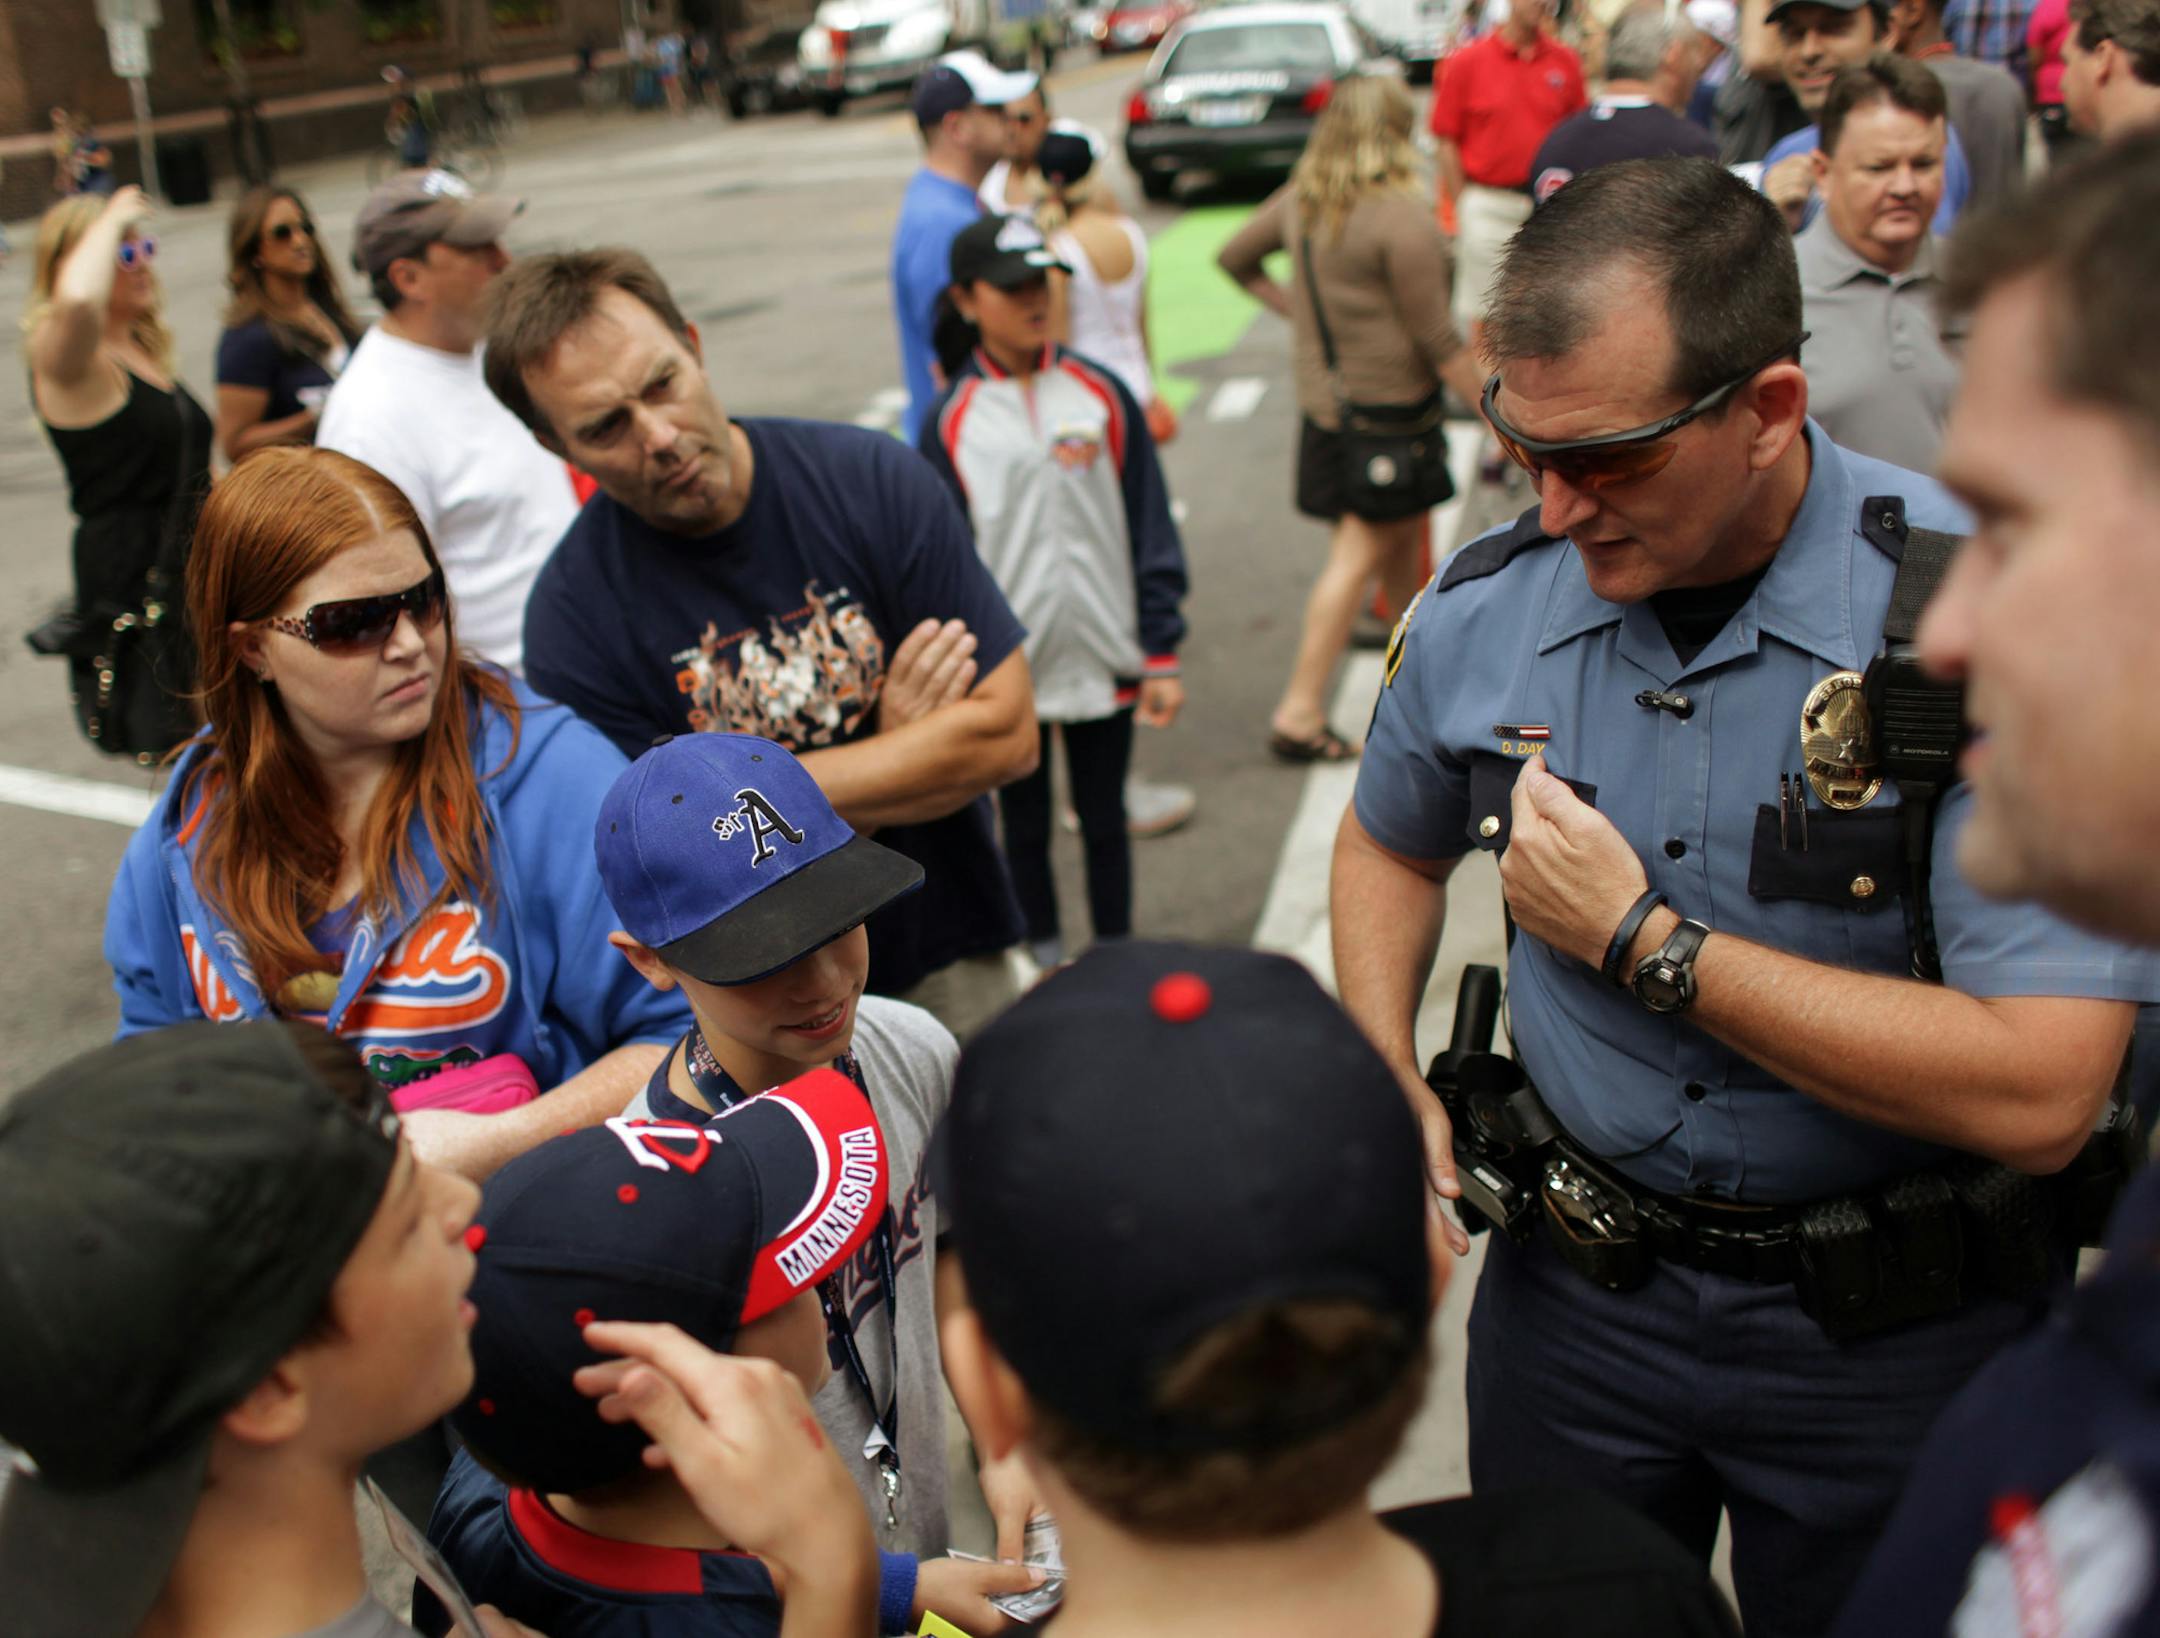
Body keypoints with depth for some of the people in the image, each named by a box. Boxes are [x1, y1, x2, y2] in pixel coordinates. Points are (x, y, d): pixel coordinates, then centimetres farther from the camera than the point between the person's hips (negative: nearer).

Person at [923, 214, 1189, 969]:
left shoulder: (1102, 395, -1)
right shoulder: (950, 419, -5)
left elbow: (1151, 532, 2)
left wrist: (1162, 654, -1)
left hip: (1104, 663, 1)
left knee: (1104, 821, 16)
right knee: (1025, 828, 15)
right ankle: (1044, 961, 33)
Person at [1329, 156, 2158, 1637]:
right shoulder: (1484, 611, -8)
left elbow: (2037, 1094, -29)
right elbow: (1392, 844, 14)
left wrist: (1641, 937, -25)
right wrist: (1387, 1073, -3)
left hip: (1898, 1334, -3)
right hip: (1577, 1286, 4)